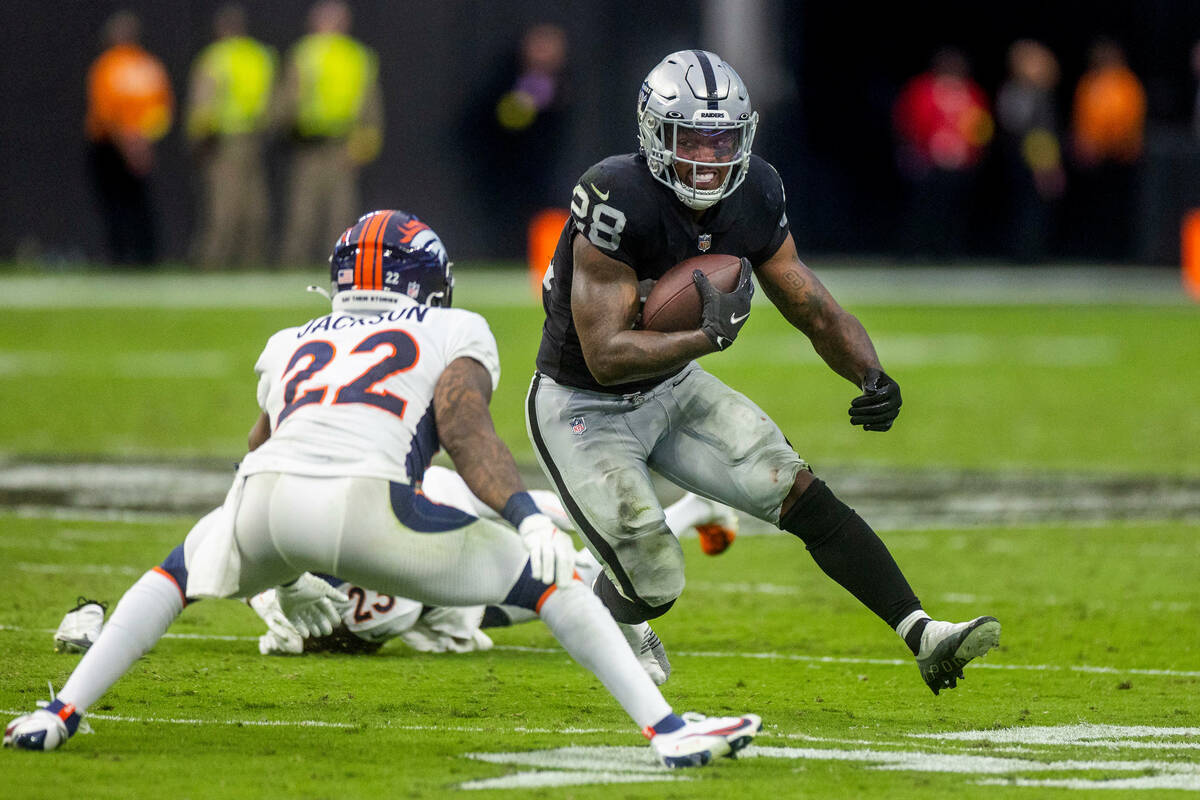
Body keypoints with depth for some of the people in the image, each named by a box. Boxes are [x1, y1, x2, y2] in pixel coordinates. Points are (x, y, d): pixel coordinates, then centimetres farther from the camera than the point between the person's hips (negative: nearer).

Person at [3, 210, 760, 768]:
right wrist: (529, 516, -10)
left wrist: (286, 580, 60)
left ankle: (62, 713, 28)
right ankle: (666, 728, 3)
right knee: (547, 578, 11)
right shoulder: (455, 333, 23)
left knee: (179, 572, 35)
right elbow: (464, 426, 2)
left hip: (264, 500, 3)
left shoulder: (292, 345, 36)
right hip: (363, 501, -3)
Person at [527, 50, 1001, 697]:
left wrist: (872, 377, -21)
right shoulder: (617, 201, -31)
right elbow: (605, 356, -32)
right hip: (583, 410, -6)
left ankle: (924, 638, -8)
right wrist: (710, 337, -43)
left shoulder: (751, 200, -10)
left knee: (802, 495, -9)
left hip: (672, 389, 6)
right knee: (653, 586, -10)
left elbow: (815, 310, -2)